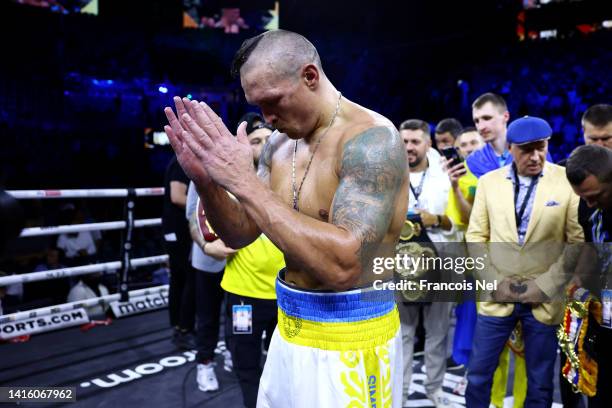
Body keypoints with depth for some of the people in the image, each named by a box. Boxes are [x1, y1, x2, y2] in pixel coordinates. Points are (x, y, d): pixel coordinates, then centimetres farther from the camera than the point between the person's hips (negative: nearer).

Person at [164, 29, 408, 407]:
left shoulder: (372, 138, -21)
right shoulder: (280, 143, 3)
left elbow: (343, 265, -32)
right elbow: (241, 235, 6)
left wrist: (244, 181, -30)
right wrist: (205, 179, -13)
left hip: (348, 343, -7)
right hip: (290, 331, 7)